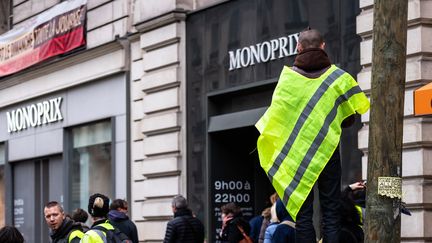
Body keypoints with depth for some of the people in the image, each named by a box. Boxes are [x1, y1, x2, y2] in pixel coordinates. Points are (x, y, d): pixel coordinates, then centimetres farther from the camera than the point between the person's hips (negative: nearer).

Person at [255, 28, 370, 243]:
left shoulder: (287, 76, -4)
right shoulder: (338, 77, -2)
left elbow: (274, 117, -4)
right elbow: (349, 118, 2)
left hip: (296, 152, 0)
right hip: (328, 151, 0)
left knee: (302, 212, 4)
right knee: (331, 212, 3)